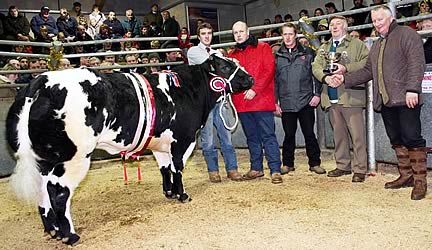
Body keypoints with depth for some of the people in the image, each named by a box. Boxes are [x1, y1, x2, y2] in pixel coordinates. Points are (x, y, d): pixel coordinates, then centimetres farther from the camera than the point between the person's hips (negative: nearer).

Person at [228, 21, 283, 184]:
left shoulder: (263, 48, 3)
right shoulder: (232, 54, 16)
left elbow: (269, 70, -7)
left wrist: (255, 89, -16)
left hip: (261, 99, -5)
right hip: (241, 103, 5)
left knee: (268, 135, -4)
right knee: (251, 137, 13)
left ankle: (275, 170, 1)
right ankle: (256, 168, 23)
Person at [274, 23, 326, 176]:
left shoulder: (307, 52, 6)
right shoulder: (277, 56, 9)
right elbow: (274, 80, 9)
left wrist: (317, 94, -3)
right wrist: (275, 102, 5)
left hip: (306, 101, -1)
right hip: (286, 103, 1)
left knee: (309, 133, 3)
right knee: (289, 134, 9)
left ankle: (315, 163, 16)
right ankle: (287, 164, 21)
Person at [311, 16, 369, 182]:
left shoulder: (356, 44, 5)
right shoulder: (323, 48, 20)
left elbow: (366, 62, -7)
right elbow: (315, 66, 8)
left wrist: (346, 68, -18)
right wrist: (325, 77, -10)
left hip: (350, 95, -5)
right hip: (331, 97, 5)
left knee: (357, 134, -4)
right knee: (338, 134, 11)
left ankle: (360, 169, 3)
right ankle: (343, 165, 21)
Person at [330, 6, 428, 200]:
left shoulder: (406, 34, -1)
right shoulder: (376, 45, 23)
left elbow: (416, 63, -11)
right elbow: (367, 71, 22)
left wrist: (412, 89, -20)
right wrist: (345, 79, 10)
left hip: (405, 99, -8)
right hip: (385, 101, 8)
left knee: (412, 138, -7)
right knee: (396, 140, 11)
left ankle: (420, 180, 0)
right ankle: (406, 176, 20)